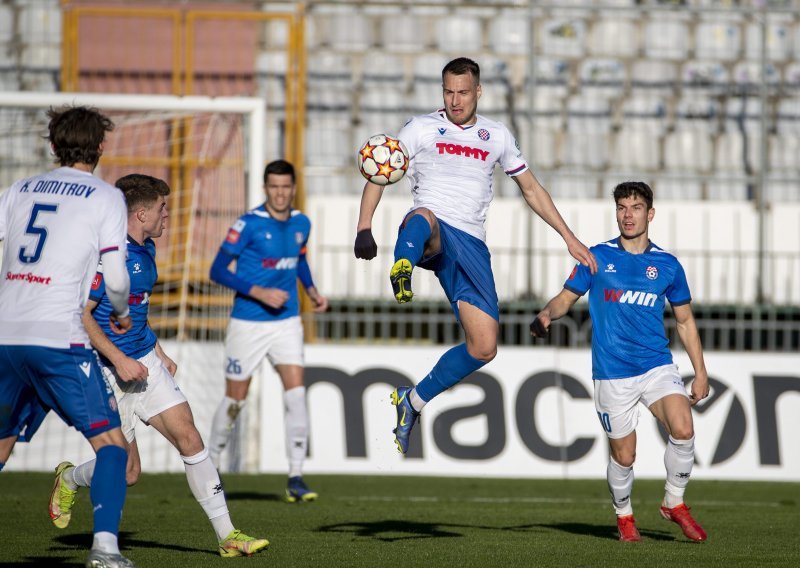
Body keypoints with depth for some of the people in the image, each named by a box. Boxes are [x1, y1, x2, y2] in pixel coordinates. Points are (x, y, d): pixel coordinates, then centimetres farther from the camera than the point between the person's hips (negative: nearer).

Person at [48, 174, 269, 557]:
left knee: (189, 437, -6)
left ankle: (227, 535, -5)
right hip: (107, 369, -8)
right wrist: (119, 360, -24)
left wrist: (159, 355, 23)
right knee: (128, 471, -4)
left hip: (144, 361, 8)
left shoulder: (146, 250, 12)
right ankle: (68, 479, 30)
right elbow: (79, 313, -21)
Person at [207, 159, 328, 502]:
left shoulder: (301, 223, 4)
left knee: (296, 393, -11)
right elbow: (218, 271, -13)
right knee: (235, 400, 5)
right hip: (248, 324, -4)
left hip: (286, 322, 4)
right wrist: (259, 292, -22)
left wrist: (312, 291, 9)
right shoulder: (249, 224, -13)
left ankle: (295, 479, -10)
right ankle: (211, 467, 27)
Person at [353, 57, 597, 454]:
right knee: (422, 217, -43)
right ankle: (402, 269, -76)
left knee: (484, 348, -4)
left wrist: (569, 238, 20)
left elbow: (531, 189, 25)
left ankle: (413, 401, 13)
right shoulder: (422, 128, 7)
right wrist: (364, 228, -14)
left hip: (470, 244, 4)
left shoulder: (497, 136, 16)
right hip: (429, 232, -4)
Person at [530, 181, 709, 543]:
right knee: (624, 456, 1)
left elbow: (685, 321, 15)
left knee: (683, 430, -21)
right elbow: (567, 297, 6)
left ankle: (674, 503, 2)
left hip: (657, 365, 1)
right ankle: (624, 515, 30)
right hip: (612, 374, -1)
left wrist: (700, 372, 11)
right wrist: (547, 315, -17)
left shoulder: (667, 265, 6)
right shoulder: (598, 257, 1)